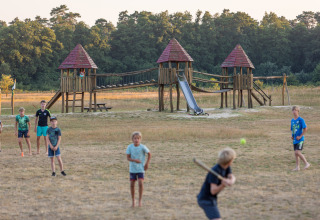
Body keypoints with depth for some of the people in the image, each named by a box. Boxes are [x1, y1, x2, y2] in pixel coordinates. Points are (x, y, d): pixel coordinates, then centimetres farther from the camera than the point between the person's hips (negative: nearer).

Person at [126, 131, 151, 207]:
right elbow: (128, 157, -9)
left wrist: (147, 163, -3)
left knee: (140, 183, -15)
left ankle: (140, 200, -3)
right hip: (132, 169, 2)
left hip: (140, 169, -2)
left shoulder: (142, 147, -13)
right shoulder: (130, 147, -10)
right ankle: (133, 200, 22)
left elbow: (149, 154, 1)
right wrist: (135, 160, -26)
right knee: (132, 184, 5)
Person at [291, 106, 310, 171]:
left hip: (300, 139, -7)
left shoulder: (301, 120, -10)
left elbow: (305, 129, -12)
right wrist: (292, 135, 6)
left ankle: (306, 163, -3)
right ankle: (297, 167, 14)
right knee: (296, 153, 7)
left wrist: (300, 136, -15)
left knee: (297, 152, -16)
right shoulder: (292, 120, 10)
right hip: (295, 140, 7)